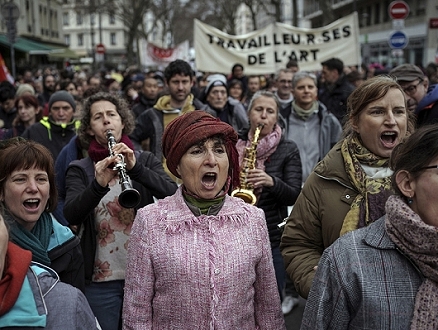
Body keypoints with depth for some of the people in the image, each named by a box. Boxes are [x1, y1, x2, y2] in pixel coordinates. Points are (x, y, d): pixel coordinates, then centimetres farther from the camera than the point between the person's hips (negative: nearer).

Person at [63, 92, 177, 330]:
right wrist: (98, 183, -30)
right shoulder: (79, 170, 1)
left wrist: (135, 167, -24)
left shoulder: (146, 161, 4)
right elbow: (71, 215, -14)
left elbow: (172, 194, -11)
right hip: (100, 279, -1)